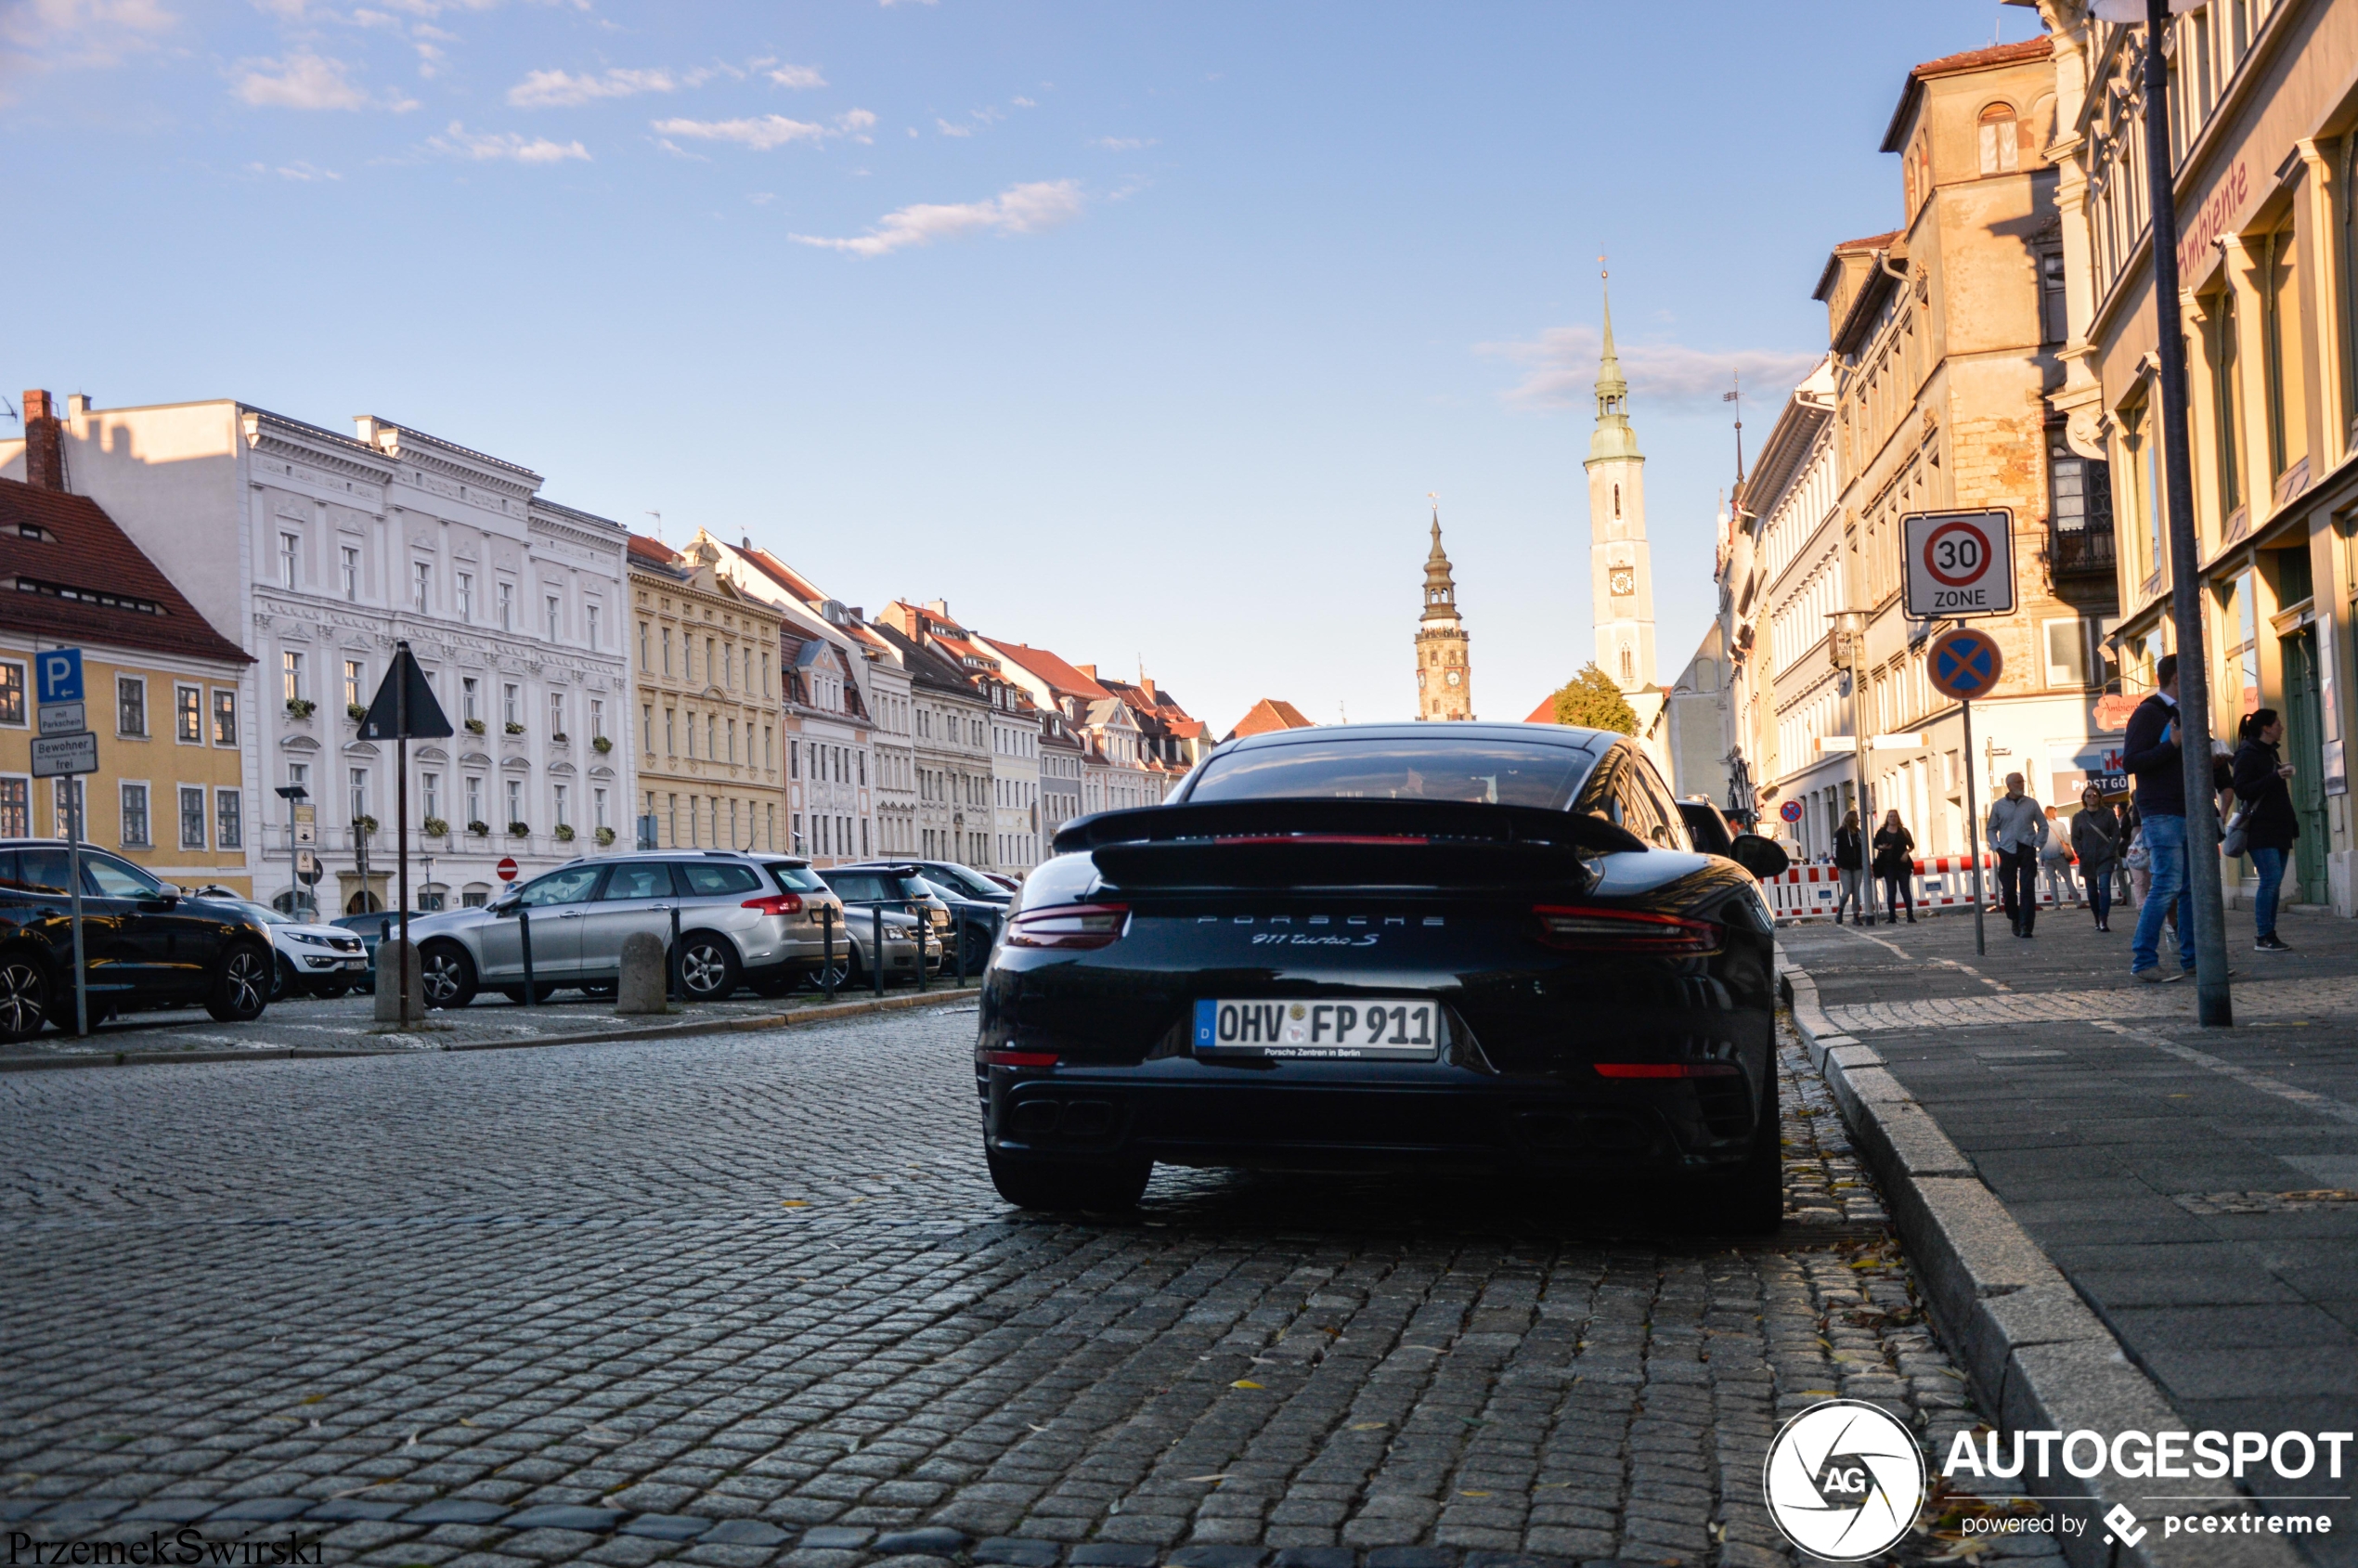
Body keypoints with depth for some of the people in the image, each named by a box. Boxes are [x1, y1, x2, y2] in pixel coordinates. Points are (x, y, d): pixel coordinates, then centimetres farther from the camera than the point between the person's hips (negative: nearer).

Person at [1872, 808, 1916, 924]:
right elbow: (1875, 844, 12)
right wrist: (1882, 847, -10)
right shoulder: (1881, 832, 4)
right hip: (1888, 865, 1)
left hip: (1903, 864, 0)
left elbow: (1911, 845, 6)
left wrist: (1907, 852, -13)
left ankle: (1910, 916, 3)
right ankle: (1892, 917, 4)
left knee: (1905, 890, 0)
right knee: (1891, 891, 2)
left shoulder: (1903, 831, 3)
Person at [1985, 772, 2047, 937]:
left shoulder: (2031, 804, 5)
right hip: (2007, 852, 1)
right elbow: (1992, 829, 11)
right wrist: (1996, 847, -1)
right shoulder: (1998, 805, 5)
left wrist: (2037, 844, 0)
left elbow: (2043, 826, 10)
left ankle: (2026, 925, -6)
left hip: (2027, 851, -1)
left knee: (2027, 889, -7)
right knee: (2008, 890, 3)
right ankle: (2014, 920, 21)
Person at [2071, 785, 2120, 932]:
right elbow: (2075, 838, 9)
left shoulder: (2108, 814, 2)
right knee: (2092, 892, 4)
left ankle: (2104, 921, -19)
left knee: (2104, 888, -16)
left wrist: (2110, 851, -10)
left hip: (2105, 858, -3)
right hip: (2087, 860, 3)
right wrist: (2081, 854, -5)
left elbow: (2116, 834, 1)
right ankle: (2098, 921, 14)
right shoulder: (2079, 817, 9)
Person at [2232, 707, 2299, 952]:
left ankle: (2269, 935, 6)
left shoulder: (2271, 753, 19)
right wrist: (2276, 776, -22)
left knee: (2274, 882, 5)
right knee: (2271, 879, -13)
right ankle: (2264, 937, -10)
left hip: (2277, 829, 8)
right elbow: (2242, 790, -16)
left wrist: (2291, 823, 19)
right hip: (2260, 829, -8)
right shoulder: (2248, 755, -7)